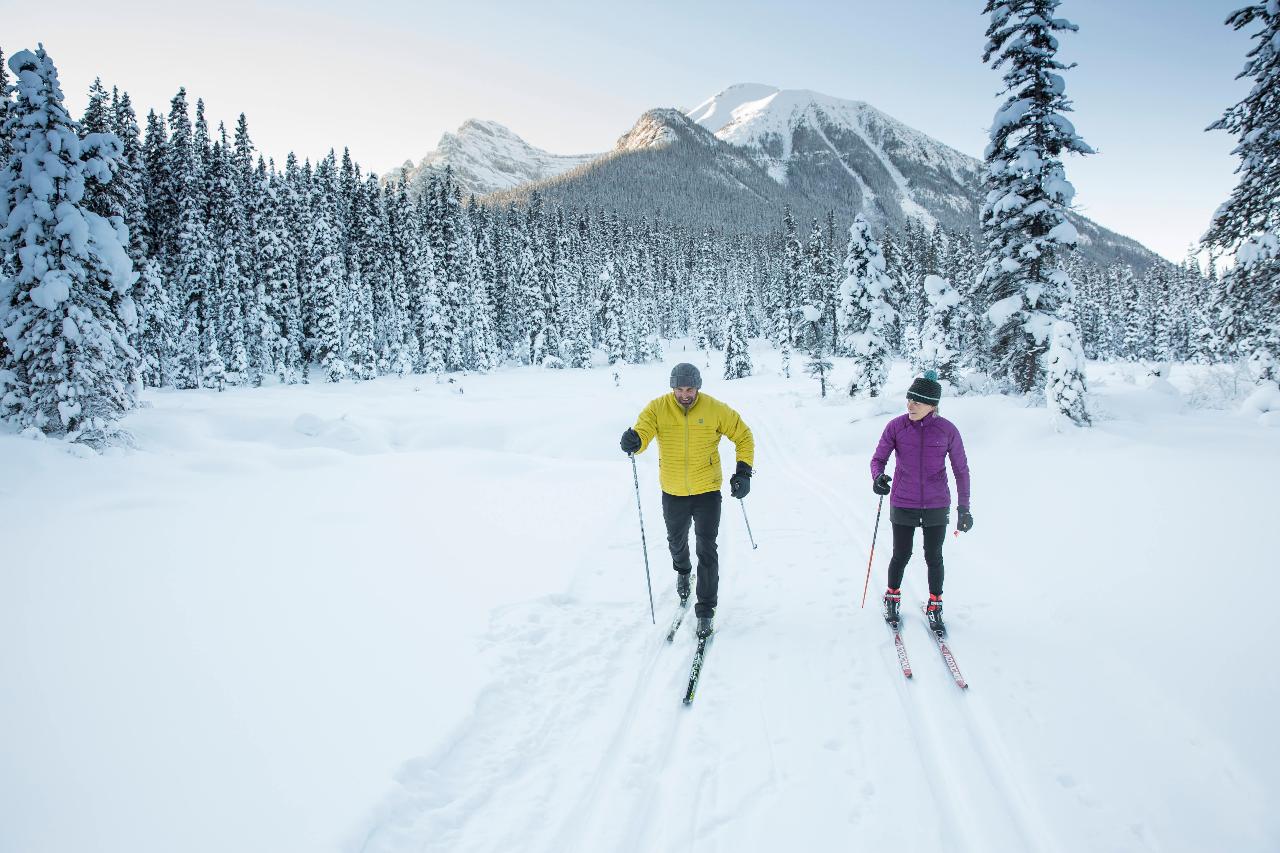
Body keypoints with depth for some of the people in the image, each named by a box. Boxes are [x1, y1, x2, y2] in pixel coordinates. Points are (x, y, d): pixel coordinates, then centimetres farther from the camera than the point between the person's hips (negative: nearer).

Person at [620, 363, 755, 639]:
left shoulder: (715, 409, -12)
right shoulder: (658, 408, -11)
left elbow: (744, 436, 0)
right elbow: (642, 432, -24)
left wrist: (743, 472, -9)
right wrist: (633, 440, -49)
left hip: (707, 491, -2)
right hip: (673, 493, 2)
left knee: (707, 551, -4)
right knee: (676, 541, 24)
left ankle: (705, 611, 9)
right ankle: (682, 571, 58)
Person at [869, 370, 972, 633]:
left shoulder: (947, 430, -7)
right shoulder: (896, 426, -8)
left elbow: (961, 470, 2)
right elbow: (878, 458, 0)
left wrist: (964, 508, 2)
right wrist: (877, 476, -23)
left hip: (936, 506, 0)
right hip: (903, 505, 0)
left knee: (934, 558, 11)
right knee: (901, 555, 11)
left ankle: (934, 606, 30)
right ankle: (892, 598, 35)